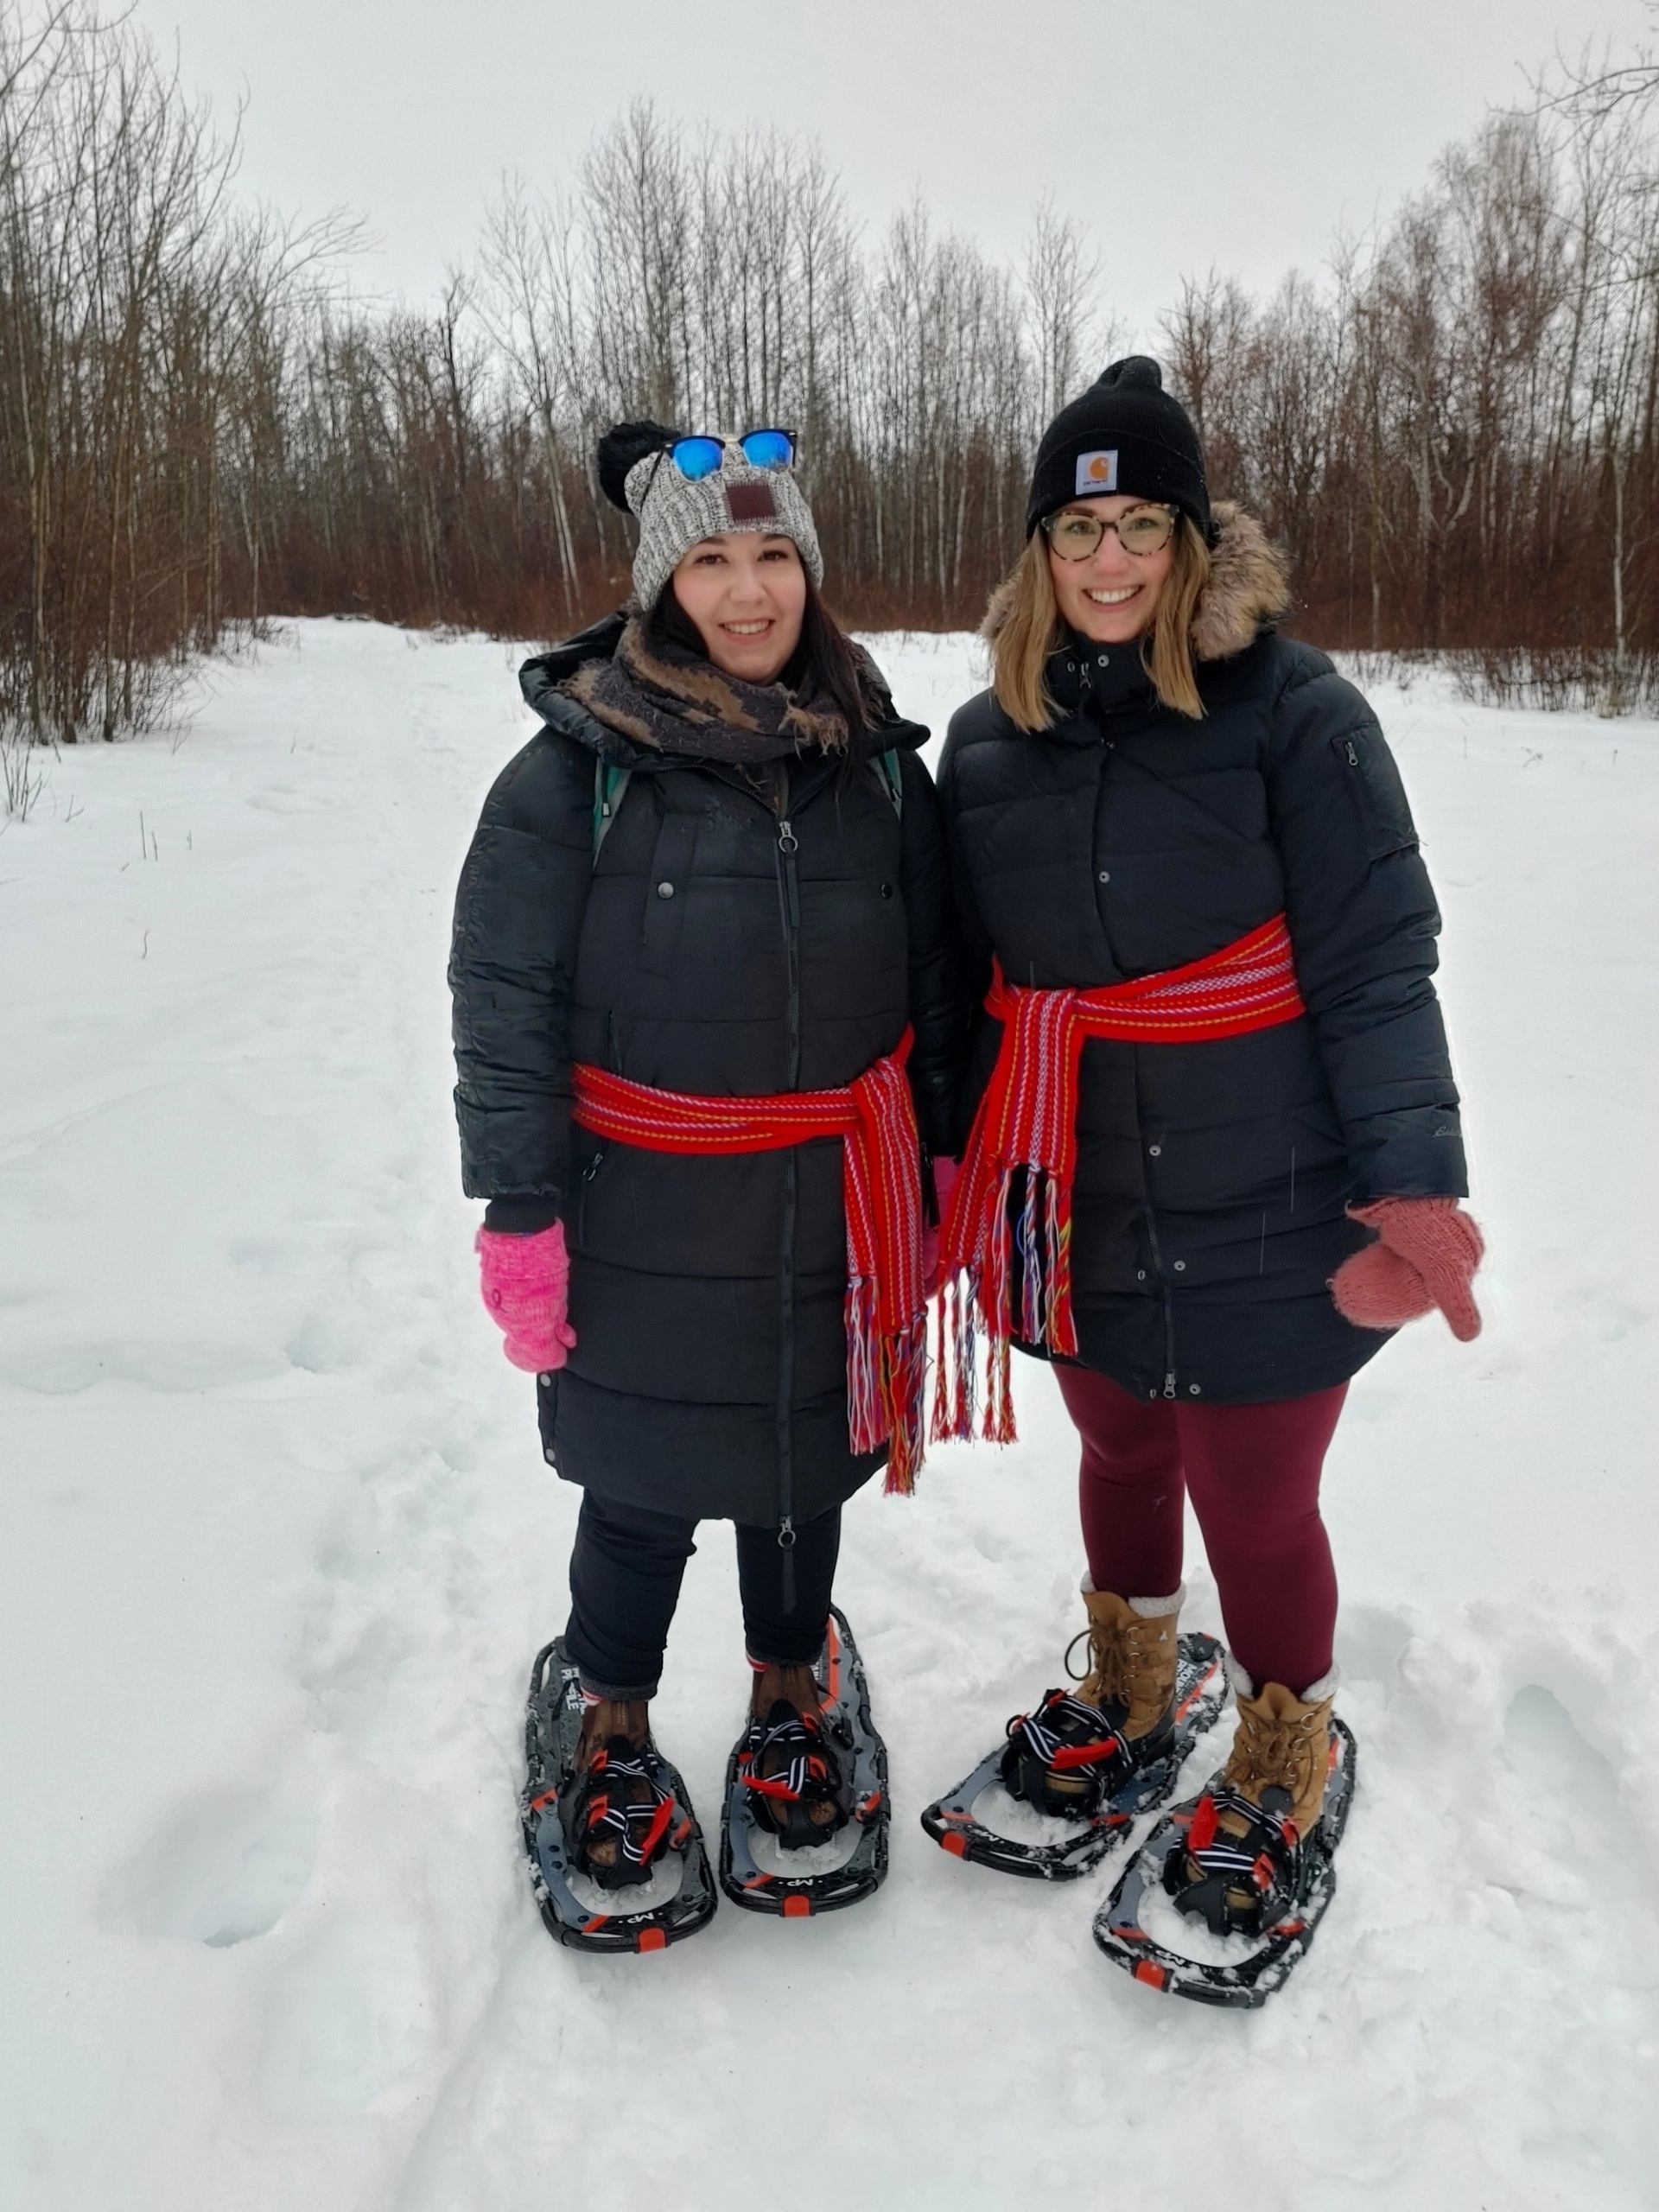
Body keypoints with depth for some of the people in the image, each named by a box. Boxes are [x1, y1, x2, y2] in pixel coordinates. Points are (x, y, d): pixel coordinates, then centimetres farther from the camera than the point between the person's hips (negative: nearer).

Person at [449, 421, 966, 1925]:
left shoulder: (879, 759, 2)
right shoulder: (579, 768, -9)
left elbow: (935, 984, 10)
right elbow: (505, 1007, -8)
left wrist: (941, 1162, 9)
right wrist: (520, 1212, -10)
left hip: (834, 1207, 3)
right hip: (650, 1218, -3)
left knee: (809, 1467, 19)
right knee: (643, 1496, 12)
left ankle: (787, 1702, 45)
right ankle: (615, 1733, 39)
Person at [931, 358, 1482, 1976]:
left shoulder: (1292, 708, -10)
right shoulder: (990, 737, 5)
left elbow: (1376, 964, -11)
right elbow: (963, 979, 12)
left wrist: (1414, 1185, -20)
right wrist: (945, 1176, 14)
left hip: (1259, 1217, -4)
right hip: (1078, 1209, 5)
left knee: (1253, 1499, 8)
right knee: (1122, 1454, 22)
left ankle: (1282, 1758, 38)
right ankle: (1127, 1700, 49)